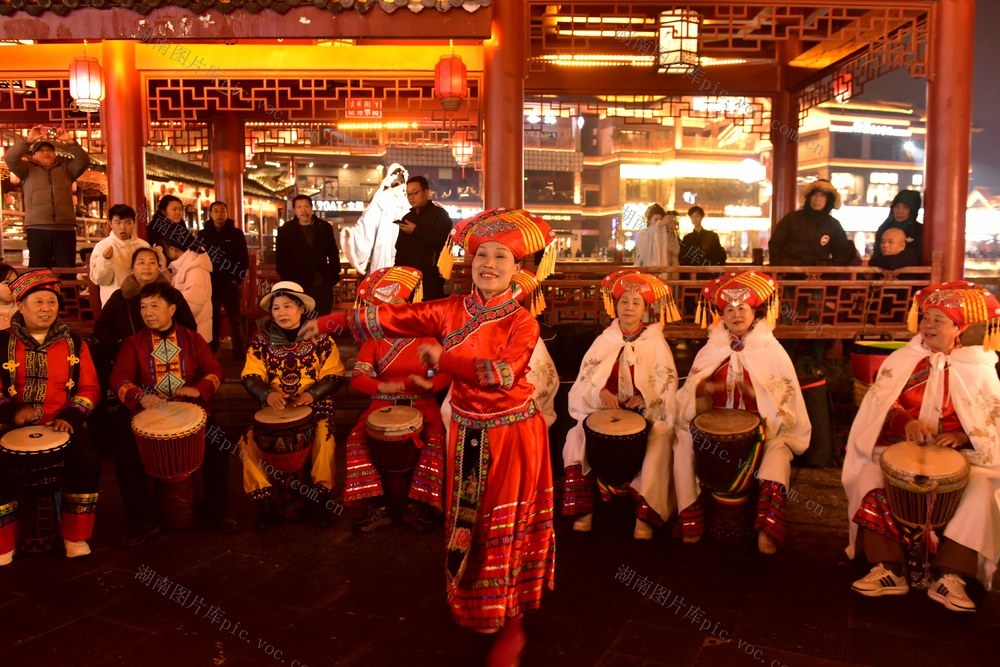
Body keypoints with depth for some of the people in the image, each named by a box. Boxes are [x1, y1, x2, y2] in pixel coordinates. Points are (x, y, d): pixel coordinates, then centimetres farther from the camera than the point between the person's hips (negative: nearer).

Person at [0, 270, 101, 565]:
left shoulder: (74, 344, 7)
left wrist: (70, 417, -11)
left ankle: (75, 536, -7)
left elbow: (89, 388, 6)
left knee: (88, 460, -25)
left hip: (62, 426, 0)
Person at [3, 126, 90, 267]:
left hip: (65, 229, 1)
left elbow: (83, 161, 9)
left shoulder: (65, 168, 23)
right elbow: (10, 158, 2)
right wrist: (28, 140, -3)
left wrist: (70, 142, -1)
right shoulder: (28, 169, 19)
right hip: (38, 229, -1)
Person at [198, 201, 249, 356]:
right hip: (209, 284, 2)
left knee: (234, 318, 3)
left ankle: (240, 351, 8)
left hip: (230, 283, -2)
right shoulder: (203, 234, 6)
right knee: (212, 318, 11)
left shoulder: (236, 233, 1)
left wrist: (238, 278, -7)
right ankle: (211, 349, 22)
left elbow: (244, 259, 0)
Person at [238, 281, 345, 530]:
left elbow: (333, 376, -2)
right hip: (275, 408, 2)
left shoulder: (321, 339, 3)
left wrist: (312, 393, -21)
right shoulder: (261, 342, 7)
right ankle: (265, 499, -5)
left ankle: (321, 496, -11)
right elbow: (250, 377, -2)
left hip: (314, 406, -2)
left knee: (324, 437, -31)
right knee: (248, 441, -22)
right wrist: (267, 394, -23)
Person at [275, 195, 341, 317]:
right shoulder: (285, 230, 5)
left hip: (322, 284, 2)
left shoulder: (325, 227, 10)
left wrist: (334, 276, 5)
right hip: (297, 285, -2)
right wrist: (288, 279, -6)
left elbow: (333, 253, 13)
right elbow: (280, 258, 4)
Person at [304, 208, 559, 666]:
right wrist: (331, 323, -9)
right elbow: (394, 317, -6)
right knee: (467, 524, 16)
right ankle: (471, 607, 38)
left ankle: (511, 624, 19)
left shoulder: (522, 323, -12)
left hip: (511, 434, -3)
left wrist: (443, 359, -27)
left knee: (506, 528, 4)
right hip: (467, 434, 4)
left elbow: (504, 372, -27)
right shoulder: (451, 311, -3)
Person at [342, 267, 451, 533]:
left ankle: (422, 506, -12)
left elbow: (448, 371, -1)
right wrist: (383, 386, -26)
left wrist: (430, 384, -23)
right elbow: (357, 378, -7)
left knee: (436, 440, -29)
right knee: (356, 439, -23)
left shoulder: (425, 337, 2)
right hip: (383, 404, 2)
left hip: (421, 403, -1)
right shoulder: (373, 341, 4)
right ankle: (379, 507, -14)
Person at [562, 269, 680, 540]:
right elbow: (585, 378, 4)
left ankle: (645, 515, -23)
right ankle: (584, 509, -16)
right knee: (577, 436, -24)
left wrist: (644, 398, -19)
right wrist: (601, 392, -17)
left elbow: (667, 382, -1)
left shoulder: (656, 342, 5)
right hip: (604, 411, 2)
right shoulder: (604, 340, 10)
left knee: (659, 443, -32)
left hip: (647, 413, -2)